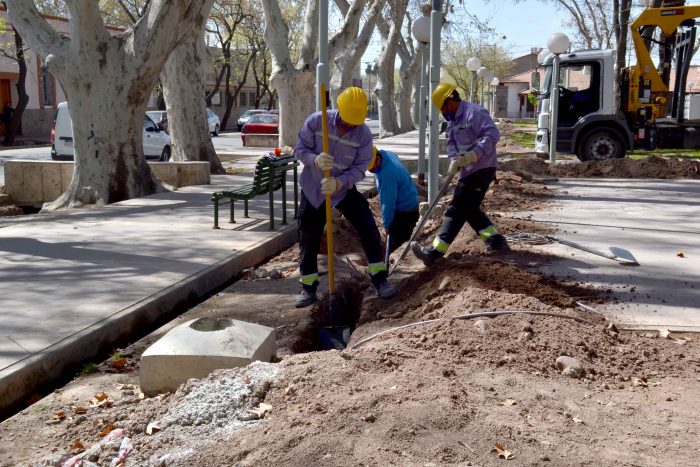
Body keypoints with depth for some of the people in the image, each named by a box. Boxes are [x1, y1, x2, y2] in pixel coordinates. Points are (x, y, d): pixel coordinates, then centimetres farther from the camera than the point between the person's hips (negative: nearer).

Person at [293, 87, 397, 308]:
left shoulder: (364, 134, -16)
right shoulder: (316, 121, -18)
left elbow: (360, 168, -14)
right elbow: (300, 148, -12)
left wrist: (338, 182, -32)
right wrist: (315, 160, -34)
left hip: (344, 189, 0)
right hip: (313, 189, 0)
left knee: (368, 230, -7)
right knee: (308, 240, 3)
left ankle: (379, 279, 7)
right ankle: (308, 288, 18)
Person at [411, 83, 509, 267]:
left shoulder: (475, 112, -15)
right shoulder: (453, 120, 15)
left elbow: (492, 134, -24)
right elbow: (451, 143, 13)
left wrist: (473, 155, -29)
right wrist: (454, 159, -8)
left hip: (481, 168, -10)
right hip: (470, 169, 10)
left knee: (458, 209, -12)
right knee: (469, 209, 16)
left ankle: (435, 252, -13)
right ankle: (496, 241, 22)